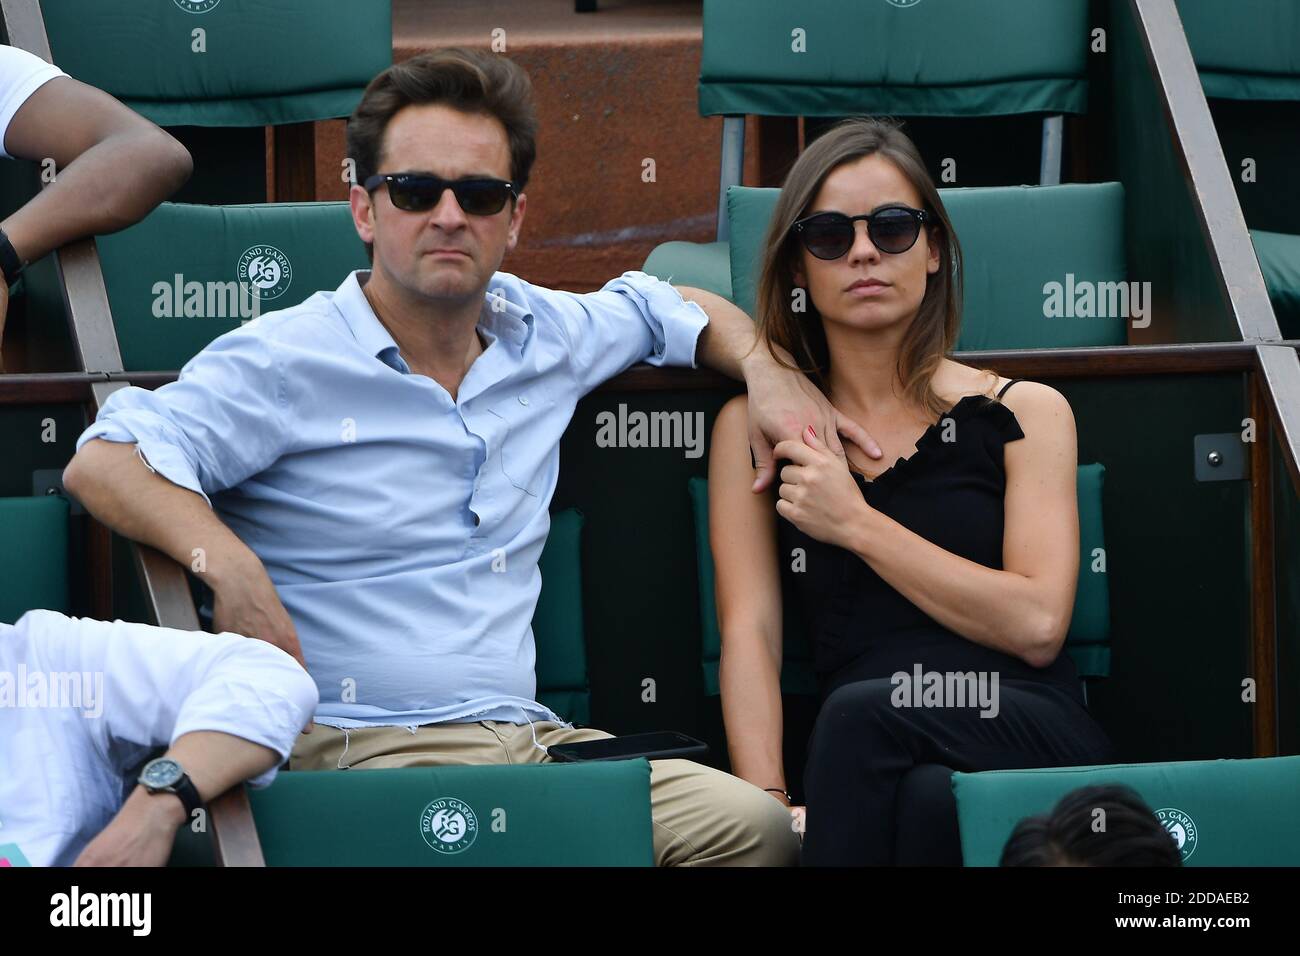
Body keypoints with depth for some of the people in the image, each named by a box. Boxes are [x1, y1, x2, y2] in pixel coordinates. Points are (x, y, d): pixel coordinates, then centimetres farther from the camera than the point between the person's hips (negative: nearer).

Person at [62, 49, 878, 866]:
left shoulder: (540, 334, 18)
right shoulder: (283, 364, -1)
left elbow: (677, 310, 39)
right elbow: (106, 462, -12)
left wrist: (768, 373, 19)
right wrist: (229, 562, -28)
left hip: (534, 736, 6)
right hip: (359, 748, -6)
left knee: (755, 826, -23)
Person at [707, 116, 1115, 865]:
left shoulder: (1025, 413, 12)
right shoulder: (754, 429, 16)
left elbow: (1037, 625, -1)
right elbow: (749, 631, 4)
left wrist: (857, 524, -2)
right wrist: (768, 804, -13)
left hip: (1033, 734, 0)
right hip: (878, 768, 0)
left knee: (863, 711, -33)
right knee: (929, 801, -36)